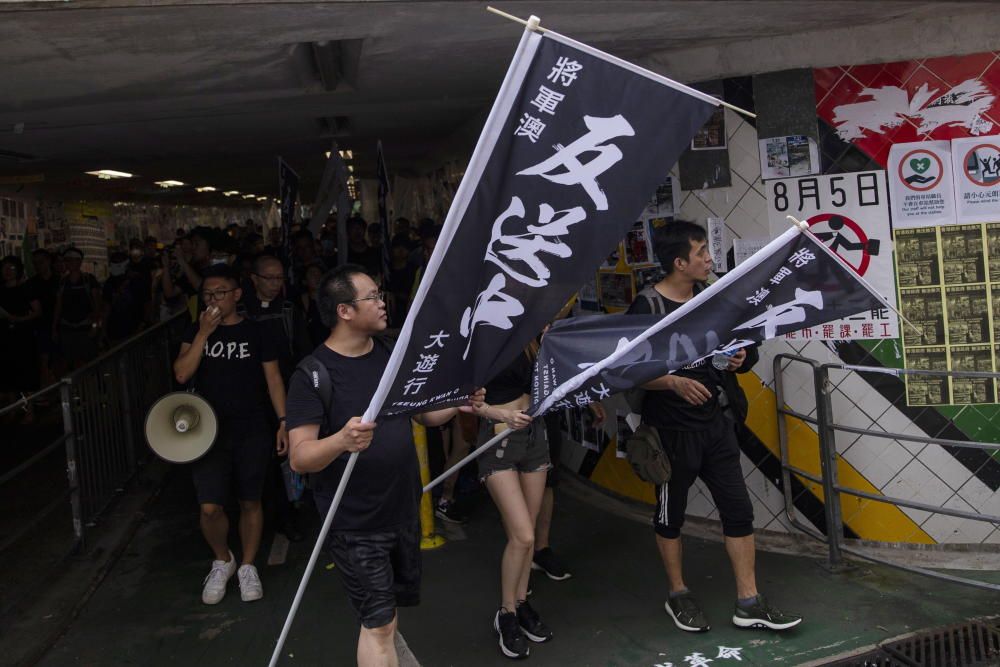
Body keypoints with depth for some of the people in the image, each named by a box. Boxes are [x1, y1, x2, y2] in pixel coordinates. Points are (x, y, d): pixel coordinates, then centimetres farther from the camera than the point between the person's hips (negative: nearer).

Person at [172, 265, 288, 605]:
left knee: (250, 502, 8)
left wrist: (283, 422, -3)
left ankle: (248, 567, 28)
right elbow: (182, 374, -8)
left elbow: (273, 378, 3)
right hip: (210, 430, 1)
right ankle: (222, 561, 22)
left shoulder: (256, 333, 1)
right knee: (210, 507, -7)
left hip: (252, 431, 0)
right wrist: (204, 333, -14)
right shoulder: (196, 332, 5)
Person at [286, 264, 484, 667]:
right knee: (378, 622, 0)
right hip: (355, 525, -6)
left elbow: (423, 413, 14)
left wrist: (457, 405, -6)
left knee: (387, 615, 21)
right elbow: (299, 458, -22)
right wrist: (341, 440, -41)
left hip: (404, 511, 7)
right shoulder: (313, 375, -17)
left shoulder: (392, 354, 4)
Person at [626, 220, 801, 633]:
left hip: (714, 425, 6)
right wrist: (674, 383, -28)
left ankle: (748, 603, 17)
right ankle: (678, 596, 29)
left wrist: (738, 359, -3)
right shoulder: (648, 306, -14)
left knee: (738, 510, 6)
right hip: (671, 431, -6)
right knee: (670, 516, 10)